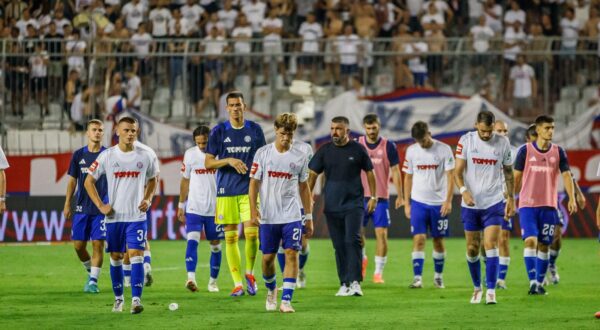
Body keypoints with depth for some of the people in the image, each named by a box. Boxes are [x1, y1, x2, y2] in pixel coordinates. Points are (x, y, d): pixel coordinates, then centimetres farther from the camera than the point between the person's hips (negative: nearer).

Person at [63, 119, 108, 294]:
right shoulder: (79, 155, 6)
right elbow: (72, 181, 11)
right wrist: (67, 204, 7)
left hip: (102, 208, -2)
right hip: (82, 207, 2)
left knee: (98, 243, -7)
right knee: (78, 245, 2)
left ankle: (93, 281, -1)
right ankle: (90, 271, 27)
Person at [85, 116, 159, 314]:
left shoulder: (145, 156, 1)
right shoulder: (107, 156, -2)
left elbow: (152, 179, 18)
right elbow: (89, 181, 5)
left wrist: (147, 199, 2)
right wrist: (100, 205, -4)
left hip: (137, 216, -1)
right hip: (114, 216, 1)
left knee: (136, 254, -12)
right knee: (115, 257, 7)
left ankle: (136, 299, -17)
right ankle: (118, 298, 21)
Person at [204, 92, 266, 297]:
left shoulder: (255, 130, 6)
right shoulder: (219, 132, 3)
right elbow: (208, 163, 2)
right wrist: (229, 160, -14)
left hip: (250, 190, 0)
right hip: (226, 192, 0)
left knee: (252, 233, -12)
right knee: (230, 237, 0)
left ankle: (249, 272, 12)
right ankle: (237, 283, 6)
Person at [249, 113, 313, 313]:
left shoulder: (300, 157, 4)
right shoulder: (263, 153, 0)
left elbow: (304, 187, 11)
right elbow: (254, 183, 2)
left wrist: (309, 217, 11)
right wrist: (253, 210, -8)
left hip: (292, 216, 0)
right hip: (268, 216, 0)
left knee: (291, 254, -12)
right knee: (267, 257, 5)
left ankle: (286, 300, -12)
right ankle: (271, 290, 34)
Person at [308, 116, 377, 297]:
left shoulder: (357, 149, 1)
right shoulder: (324, 151, 5)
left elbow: (369, 172, 10)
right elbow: (313, 175, 8)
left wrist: (373, 197, 9)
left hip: (354, 203, -3)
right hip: (332, 206, 3)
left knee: (352, 240, -14)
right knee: (339, 245, 5)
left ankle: (355, 282, -16)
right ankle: (344, 284, 9)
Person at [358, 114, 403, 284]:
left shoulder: (388, 146, -1)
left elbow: (395, 171, 2)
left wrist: (400, 196, -2)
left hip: (381, 197, -1)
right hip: (360, 196, 1)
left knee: (381, 233, -7)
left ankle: (378, 272, 0)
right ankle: (362, 259, 29)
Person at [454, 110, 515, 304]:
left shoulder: (503, 143, -1)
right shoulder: (466, 141, -5)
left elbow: (508, 172, 10)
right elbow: (458, 172, -7)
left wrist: (511, 198, 7)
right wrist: (463, 190, -24)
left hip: (494, 203, -1)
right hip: (471, 204, 1)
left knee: (491, 244, -13)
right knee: (472, 248, 7)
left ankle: (491, 291, -13)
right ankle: (477, 288, 25)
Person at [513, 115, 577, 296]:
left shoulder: (558, 152, 5)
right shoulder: (525, 151, 0)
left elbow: (566, 175, 0)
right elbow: (516, 177, 5)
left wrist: (572, 199, -13)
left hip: (549, 206, 2)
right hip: (527, 204, -2)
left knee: (543, 245, 5)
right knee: (530, 241, -16)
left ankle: (539, 283, 15)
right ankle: (532, 281, -18)